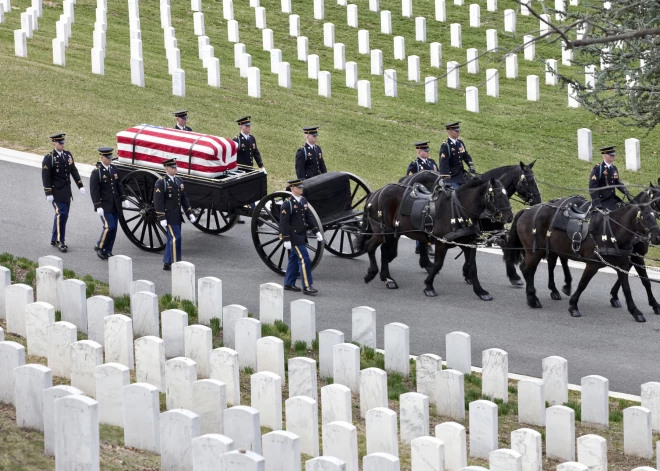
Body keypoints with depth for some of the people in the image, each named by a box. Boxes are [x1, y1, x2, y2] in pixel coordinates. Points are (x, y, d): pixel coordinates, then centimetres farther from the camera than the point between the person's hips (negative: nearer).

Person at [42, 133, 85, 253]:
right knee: (61, 214, -14)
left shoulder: (68, 155, 9)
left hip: (66, 191, 6)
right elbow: (46, 177, -11)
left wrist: (80, 186, 6)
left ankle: (54, 240, 22)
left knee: (63, 215, 10)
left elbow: (74, 171, 13)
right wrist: (48, 194, -16)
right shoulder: (49, 158, -10)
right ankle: (60, 241, -7)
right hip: (56, 192, -6)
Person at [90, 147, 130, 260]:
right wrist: (98, 206, -17)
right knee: (109, 226, -15)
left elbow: (119, 185, 17)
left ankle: (108, 251, 15)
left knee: (113, 228, 6)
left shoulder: (114, 169, 10)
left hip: (115, 205, 6)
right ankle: (99, 247, 4)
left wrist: (123, 199, 9)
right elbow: (94, 190, -13)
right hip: (104, 206, -6)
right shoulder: (97, 172, -10)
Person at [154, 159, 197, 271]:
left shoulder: (179, 181, 13)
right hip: (168, 215, -8)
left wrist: (190, 213, 8)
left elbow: (184, 198, 17)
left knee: (171, 239, 11)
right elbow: (158, 201, -13)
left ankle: (167, 264, 19)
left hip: (177, 216, 8)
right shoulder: (161, 182, -10)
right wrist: (162, 219, -19)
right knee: (175, 238, -12)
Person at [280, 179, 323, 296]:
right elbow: (283, 222, -16)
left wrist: (316, 231, 8)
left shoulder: (303, 201, 9)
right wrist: (286, 240, -18)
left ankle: (289, 284, 26)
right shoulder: (288, 204, -15)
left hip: (302, 235, 8)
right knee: (304, 260, -11)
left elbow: (309, 217, 14)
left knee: (294, 259, 16)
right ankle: (307, 287, -9)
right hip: (294, 236, -8)